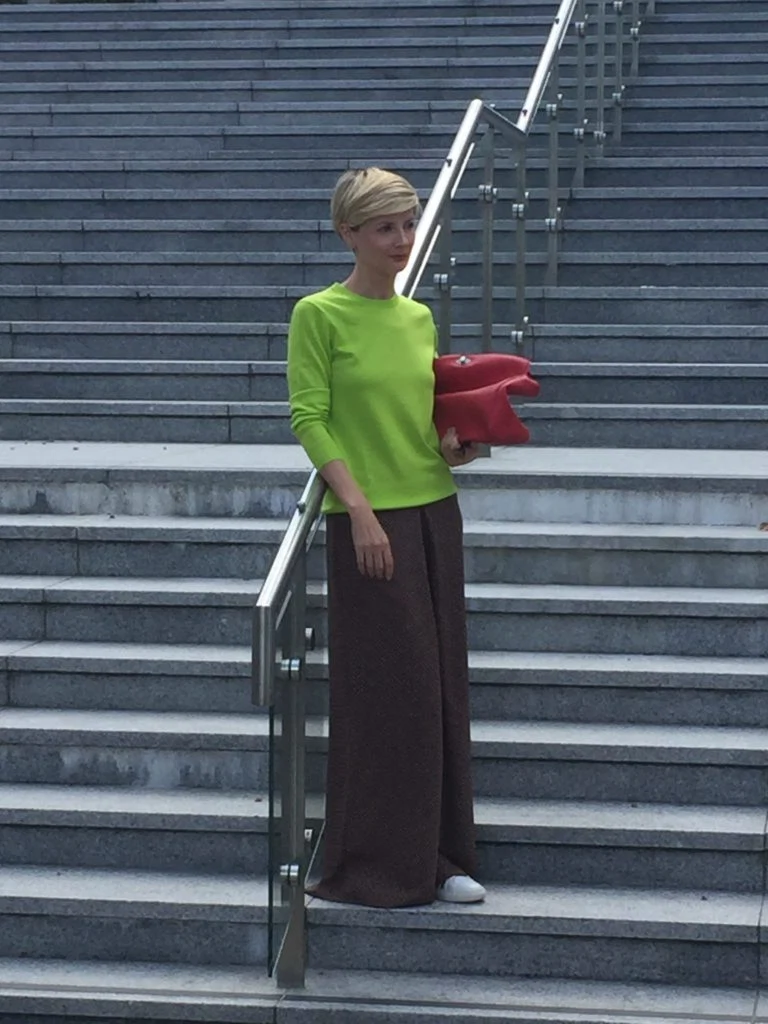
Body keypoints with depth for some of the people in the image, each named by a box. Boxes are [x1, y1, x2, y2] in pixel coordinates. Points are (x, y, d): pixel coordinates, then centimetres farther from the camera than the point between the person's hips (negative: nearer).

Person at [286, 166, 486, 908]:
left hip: (435, 512, 7)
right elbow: (311, 420, -11)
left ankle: (437, 855, 18)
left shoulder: (418, 318, 12)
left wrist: (452, 444, -1)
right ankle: (376, 868, 7)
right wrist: (360, 511, -19)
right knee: (386, 688, -4)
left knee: (440, 682, 9)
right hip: (371, 521, -7)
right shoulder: (319, 315, -7)